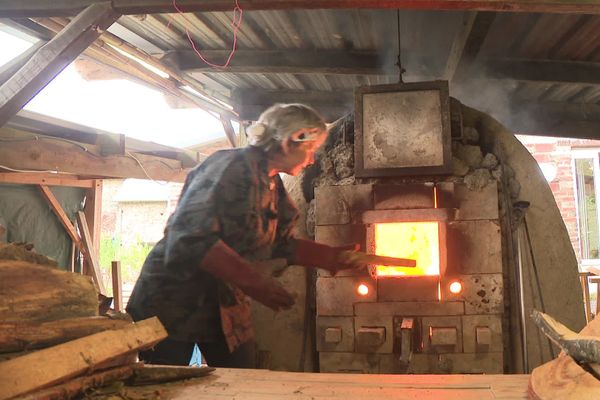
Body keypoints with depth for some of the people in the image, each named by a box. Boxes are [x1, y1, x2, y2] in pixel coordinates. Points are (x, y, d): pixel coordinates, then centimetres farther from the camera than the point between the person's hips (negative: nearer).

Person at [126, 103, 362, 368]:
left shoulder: (273, 186, 7)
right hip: (175, 301, -8)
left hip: (226, 306, 8)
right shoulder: (233, 166, -22)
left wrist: (333, 257, 10)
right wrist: (253, 282, -33)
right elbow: (191, 236, -32)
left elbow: (282, 244, 16)